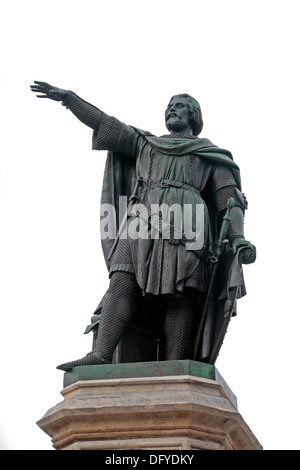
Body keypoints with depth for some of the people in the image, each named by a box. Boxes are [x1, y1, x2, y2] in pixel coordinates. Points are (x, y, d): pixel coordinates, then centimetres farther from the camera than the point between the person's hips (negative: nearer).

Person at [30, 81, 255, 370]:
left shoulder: (210, 154, 25)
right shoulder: (146, 145, 34)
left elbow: (229, 196, 11)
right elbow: (105, 125, 27)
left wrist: (237, 236, -6)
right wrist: (67, 97, 20)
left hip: (185, 225, -2)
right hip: (143, 224, 2)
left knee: (179, 296, -17)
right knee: (122, 282, -19)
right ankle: (100, 356, -33)